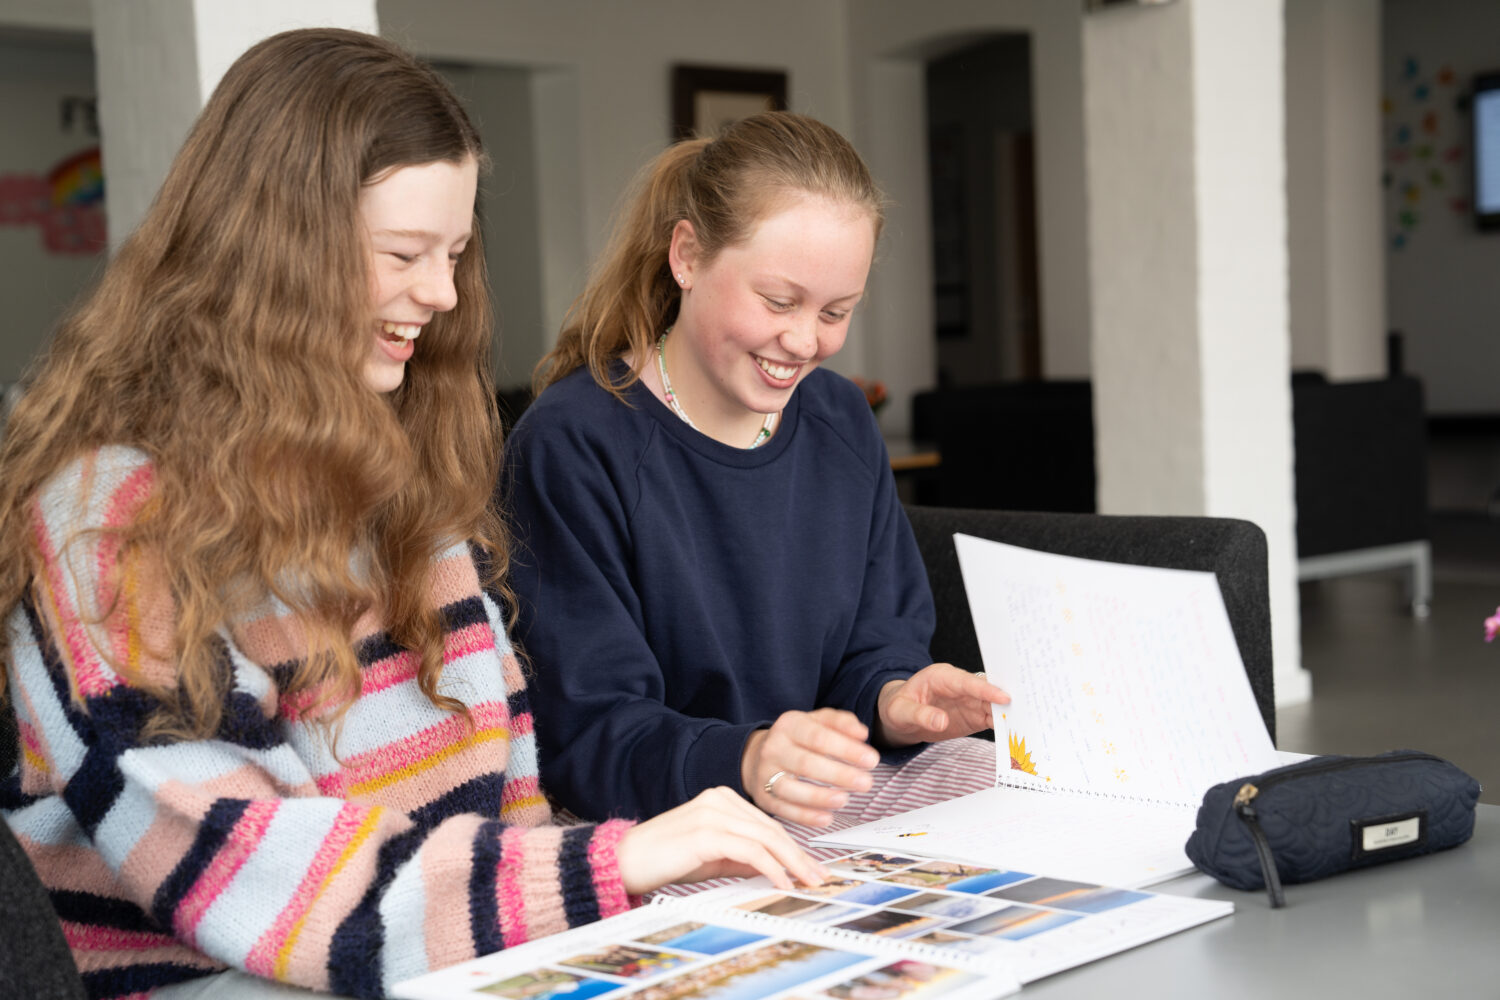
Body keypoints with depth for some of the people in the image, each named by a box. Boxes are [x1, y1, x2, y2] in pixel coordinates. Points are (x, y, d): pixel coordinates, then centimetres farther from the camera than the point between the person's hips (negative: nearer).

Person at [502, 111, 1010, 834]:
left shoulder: (843, 423, 9)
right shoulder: (573, 446, -15)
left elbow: (878, 642, 12)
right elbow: (583, 733, -19)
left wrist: (893, 700, -13)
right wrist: (744, 761, -39)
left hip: (842, 801, 7)